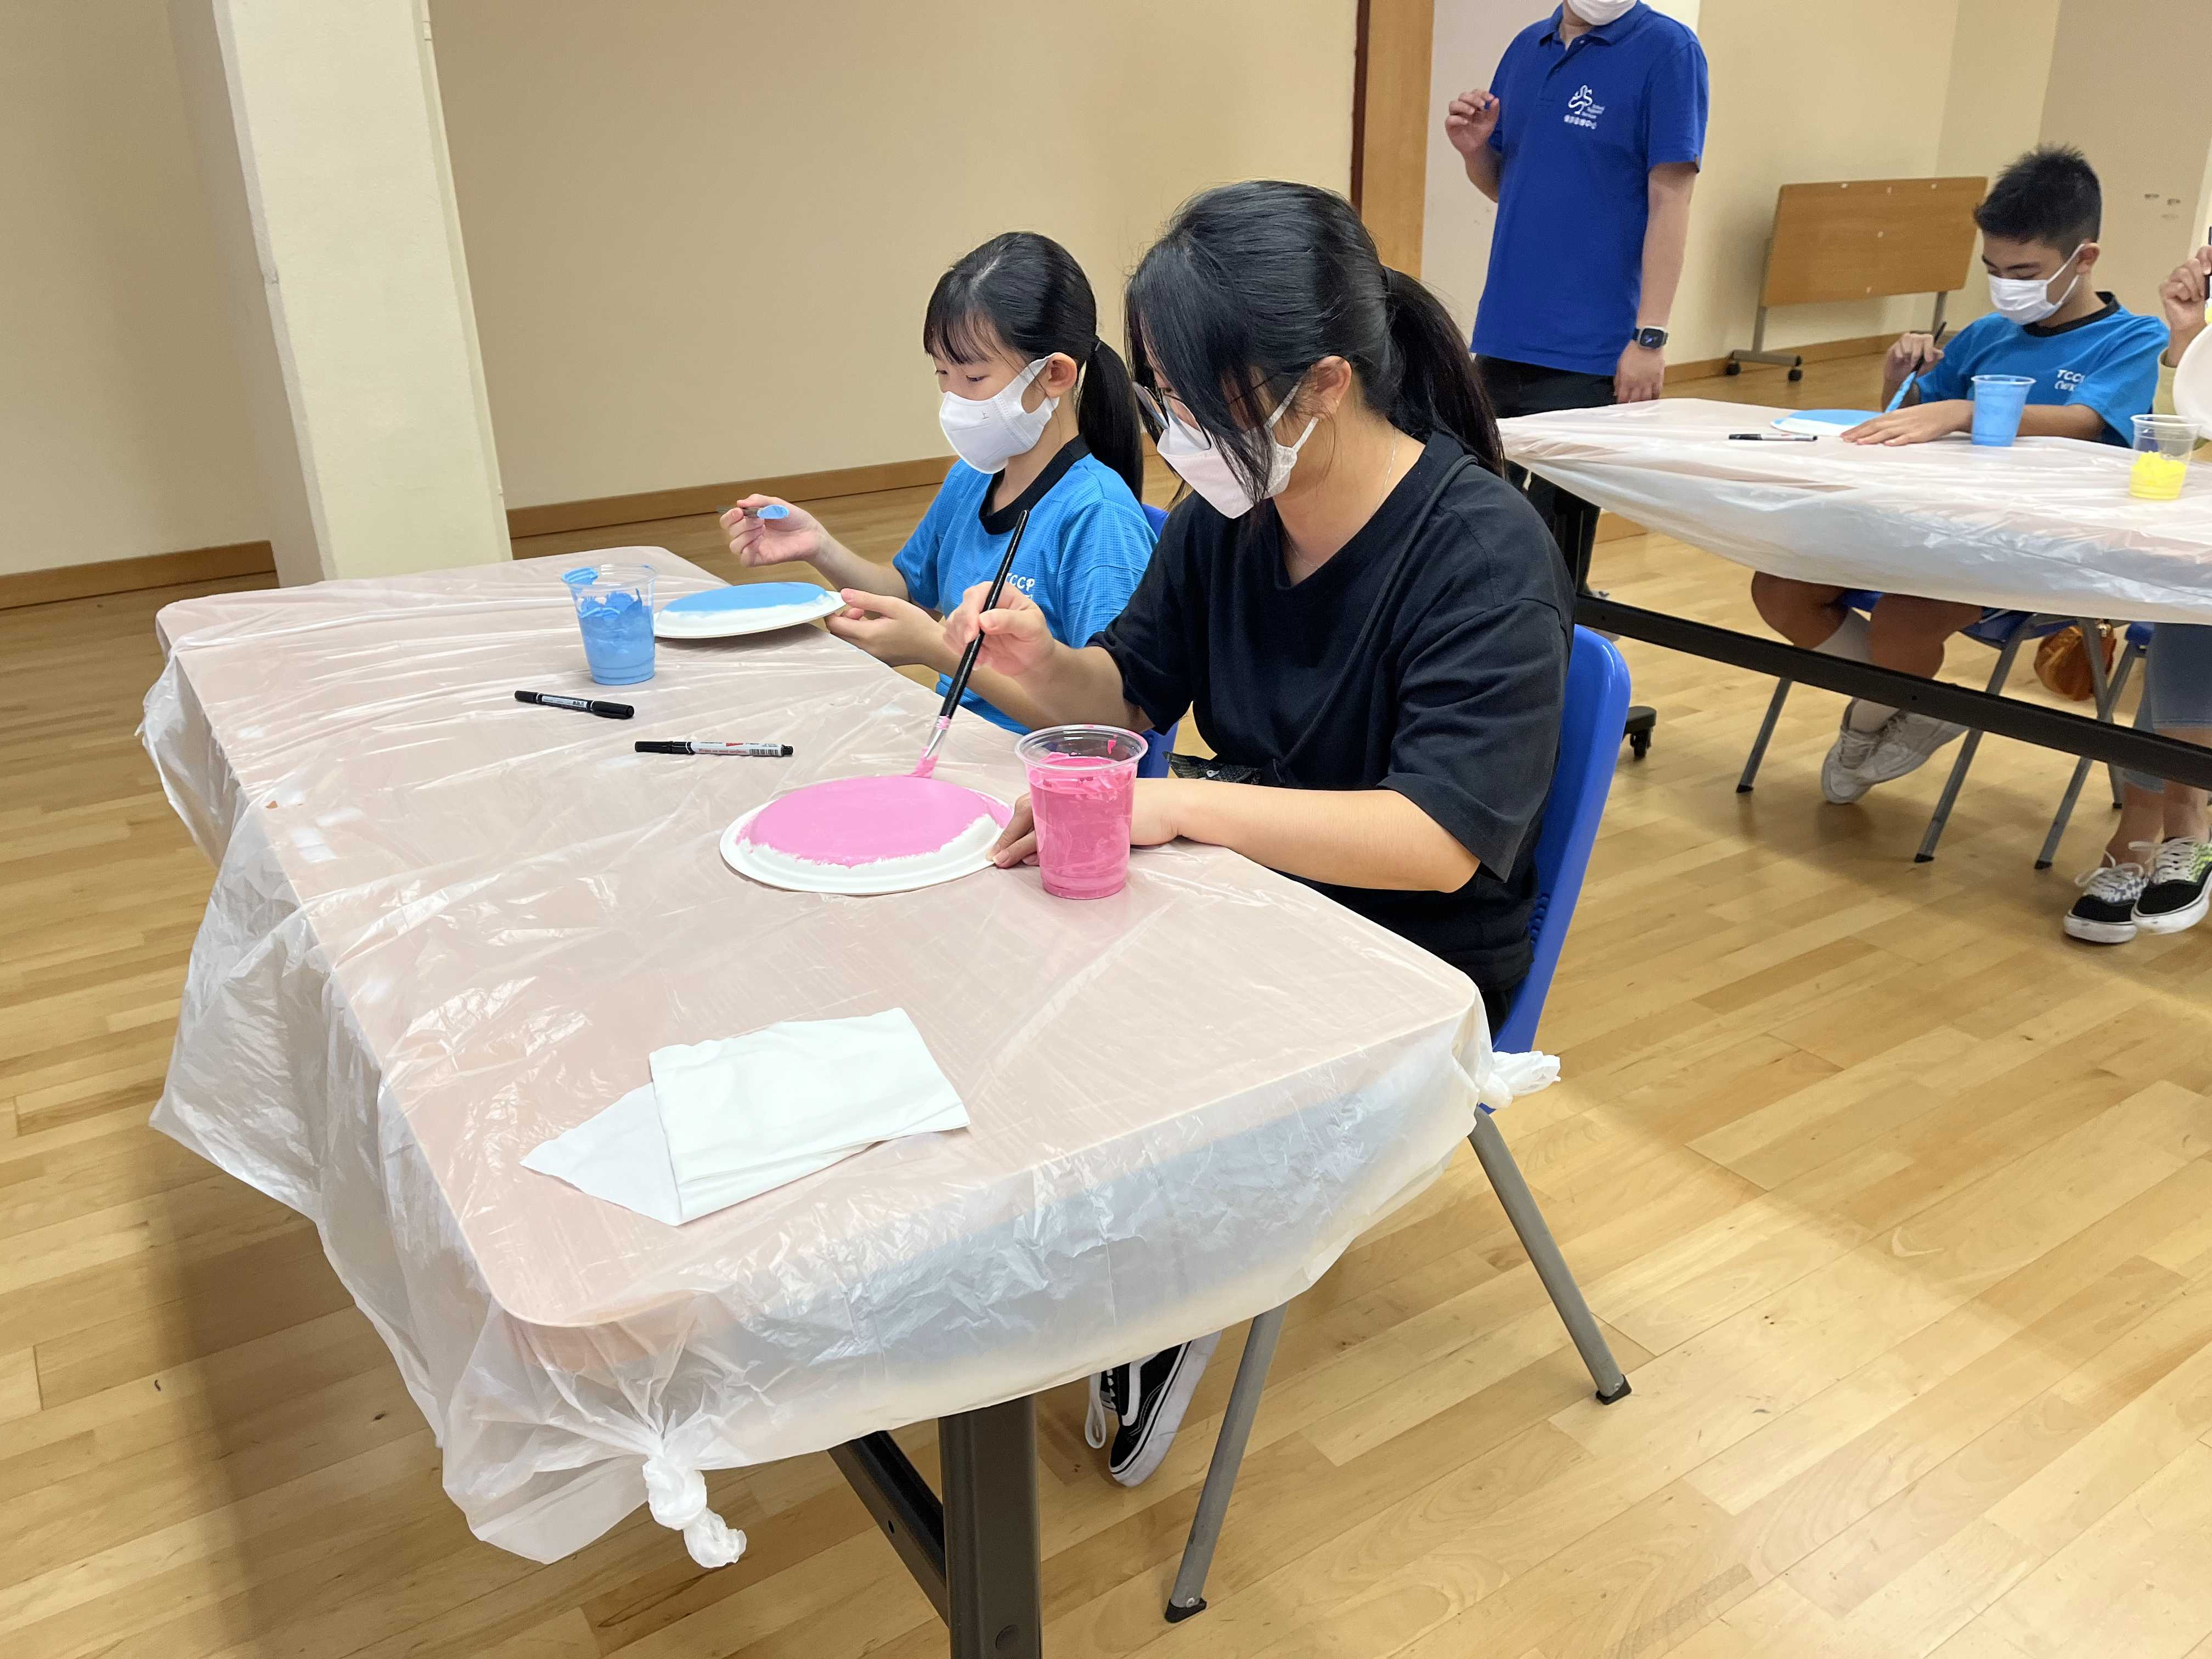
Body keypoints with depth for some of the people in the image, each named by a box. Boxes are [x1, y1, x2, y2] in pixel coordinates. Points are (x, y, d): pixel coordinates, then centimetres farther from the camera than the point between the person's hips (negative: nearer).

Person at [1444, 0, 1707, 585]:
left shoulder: (1668, 50, -6)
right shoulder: (1526, 48, 12)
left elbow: (1669, 200, -10)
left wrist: (1649, 336, -17)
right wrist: (1474, 149, -2)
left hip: (1587, 350, -6)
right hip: (1503, 338, 6)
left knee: (1557, 542, 0)